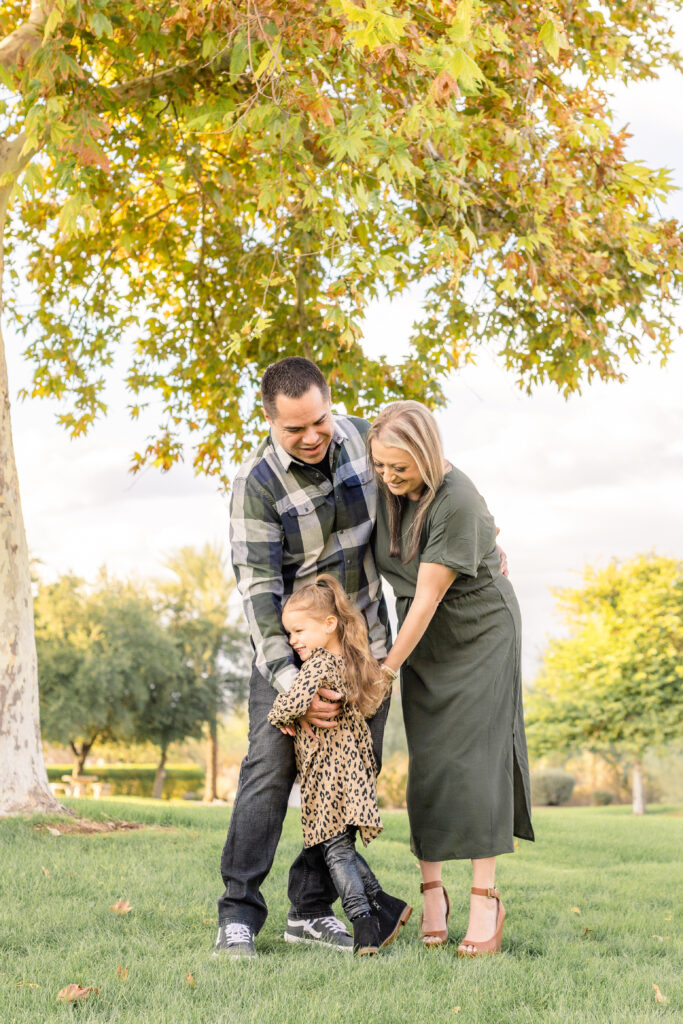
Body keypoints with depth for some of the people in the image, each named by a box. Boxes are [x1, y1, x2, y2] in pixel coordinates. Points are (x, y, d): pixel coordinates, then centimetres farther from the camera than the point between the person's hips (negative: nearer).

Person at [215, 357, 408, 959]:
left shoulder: (360, 436, -7)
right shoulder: (257, 484, -21)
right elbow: (259, 590, -24)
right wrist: (290, 682, -34)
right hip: (290, 641, -4)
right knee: (271, 767, -15)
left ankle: (312, 910, 10)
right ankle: (239, 916, -9)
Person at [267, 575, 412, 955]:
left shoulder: (320, 663, -14)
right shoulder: (354, 660, 12)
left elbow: (295, 702, -29)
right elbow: (381, 686, 29)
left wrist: (279, 716, -8)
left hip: (328, 768, -9)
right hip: (354, 764, 9)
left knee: (335, 847, -6)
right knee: (341, 845, 16)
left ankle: (363, 918, -9)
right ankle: (384, 905, 14)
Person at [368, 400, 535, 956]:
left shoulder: (456, 502, -29)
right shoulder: (388, 488, -9)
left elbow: (428, 597, -27)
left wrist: (388, 669, -23)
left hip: (480, 628, -5)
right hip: (423, 631, 6)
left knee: (474, 753, -12)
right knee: (427, 756, -1)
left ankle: (486, 898, -8)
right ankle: (432, 889, 6)